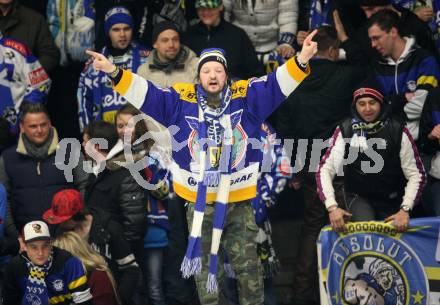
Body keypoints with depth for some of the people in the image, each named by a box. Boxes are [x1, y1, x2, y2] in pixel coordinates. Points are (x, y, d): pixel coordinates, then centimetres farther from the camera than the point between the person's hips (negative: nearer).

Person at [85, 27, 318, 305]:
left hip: (239, 203, 0)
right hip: (199, 204, 0)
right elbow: (144, 93, -6)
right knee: (204, 267, 12)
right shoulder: (182, 100, -3)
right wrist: (114, 73, -17)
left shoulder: (246, 97, -2)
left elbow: (279, 83, -9)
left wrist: (301, 61, -24)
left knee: (248, 266, 6)